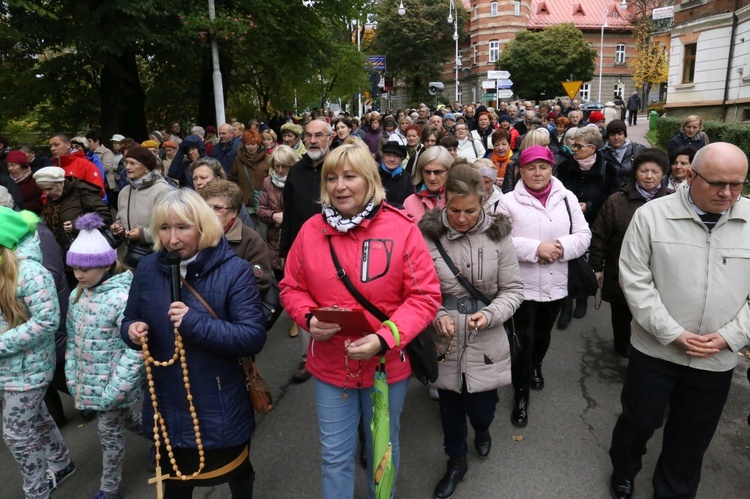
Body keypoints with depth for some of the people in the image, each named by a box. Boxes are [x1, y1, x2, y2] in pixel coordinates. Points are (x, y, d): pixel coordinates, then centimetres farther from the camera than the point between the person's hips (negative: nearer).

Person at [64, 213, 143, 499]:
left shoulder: (122, 297, -25)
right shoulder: (78, 295, 0)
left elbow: (134, 351, -25)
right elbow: (72, 338, 8)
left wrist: (113, 391, -23)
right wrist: (72, 378, 3)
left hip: (112, 382, -7)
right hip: (88, 379, 7)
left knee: (109, 432, 9)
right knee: (126, 419, 24)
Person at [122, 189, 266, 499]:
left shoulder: (234, 270, -17)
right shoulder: (148, 268, -3)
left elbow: (254, 337, -22)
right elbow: (130, 320, 10)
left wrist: (195, 323, -32)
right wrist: (133, 330, -14)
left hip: (219, 408, -3)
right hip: (166, 404, 3)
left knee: (236, 472, 25)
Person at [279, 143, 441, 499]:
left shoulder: (402, 228, -15)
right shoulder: (311, 230, -6)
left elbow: (425, 296, -14)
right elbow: (292, 288, 4)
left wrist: (384, 339, -25)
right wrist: (309, 319, -16)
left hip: (386, 363, -1)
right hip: (330, 364, 2)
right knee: (335, 455, 17)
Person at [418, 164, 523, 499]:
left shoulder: (498, 234, -9)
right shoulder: (428, 234, -13)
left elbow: (513, 289, -2)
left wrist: (490, 314, -18)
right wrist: (436, 315, -19)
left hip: (485, 342, 0)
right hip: (444, 342, 0)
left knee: (481, 408, 14)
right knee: (450, 408, 17)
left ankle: (482, 431, 54)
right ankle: (456, 462, 45)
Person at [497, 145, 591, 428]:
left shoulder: (567, 198, 1)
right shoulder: (509, 202, -8)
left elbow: (583, 235, 1)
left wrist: (561, 247, -18)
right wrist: (536, 248, -23)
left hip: (555, 284, 4)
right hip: (523, 284, -3)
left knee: (543, 335, 23)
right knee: (524, 340, 2)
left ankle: (535, 368, 52)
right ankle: (521, 395, 19)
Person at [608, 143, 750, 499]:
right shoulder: (652, 215, -9)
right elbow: (635, 280, -10)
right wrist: (673, 333, -14)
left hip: (717, 359, 2)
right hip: (655, 348, -2)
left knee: (692, 438, 18)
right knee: (639, 421, 15)